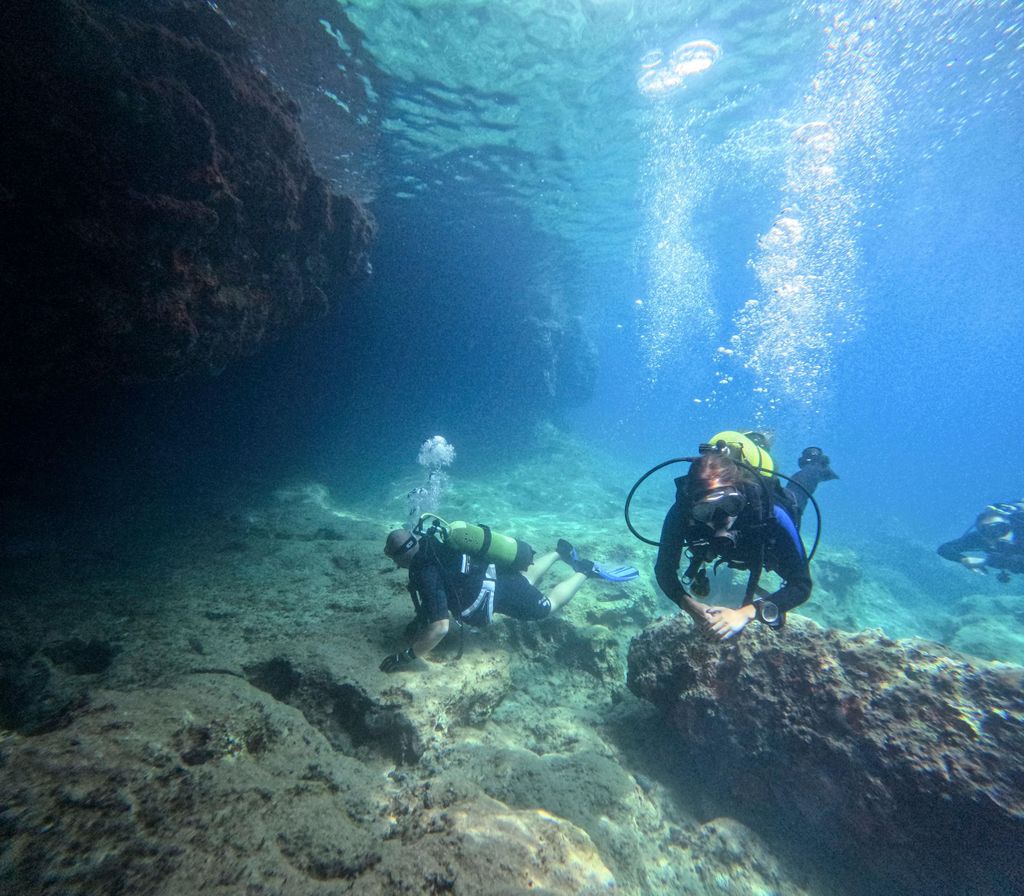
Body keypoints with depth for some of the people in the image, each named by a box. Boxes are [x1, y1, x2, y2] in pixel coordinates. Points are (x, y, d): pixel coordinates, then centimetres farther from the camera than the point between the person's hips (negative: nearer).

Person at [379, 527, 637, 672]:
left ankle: (586, 570, 21)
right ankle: (561, 551, 44)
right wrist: (421, 616, 14)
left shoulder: (426, 574, -32)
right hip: (493, 568, 8)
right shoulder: (426, 543, -7)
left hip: (501, 591, -8)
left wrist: (407, 656, -28)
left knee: (549, 605, 15)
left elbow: (440, 627, -39)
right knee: (526, 579, 37)